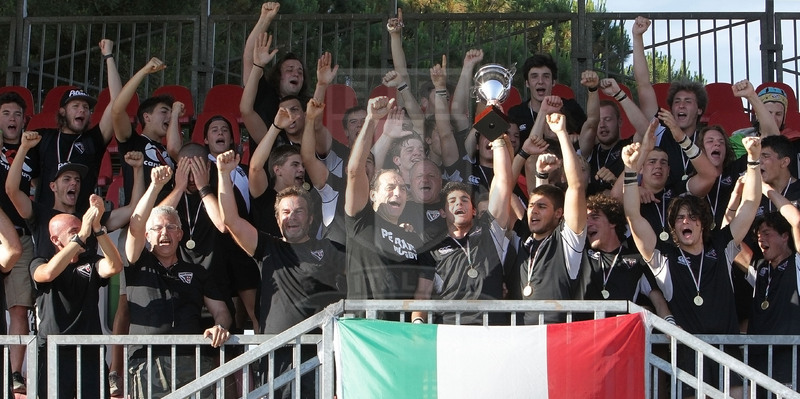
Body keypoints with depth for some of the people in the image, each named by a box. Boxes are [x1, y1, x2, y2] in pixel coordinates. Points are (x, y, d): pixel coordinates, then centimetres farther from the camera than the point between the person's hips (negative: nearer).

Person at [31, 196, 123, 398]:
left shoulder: (91, 262, 12)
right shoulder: (40, 264, 6)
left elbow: (114, 266, -9)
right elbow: (49, 273, -19)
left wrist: (97, 228, -19)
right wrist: (81, 236, -22)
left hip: (91, 352, 2)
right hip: (53, 352, -2)